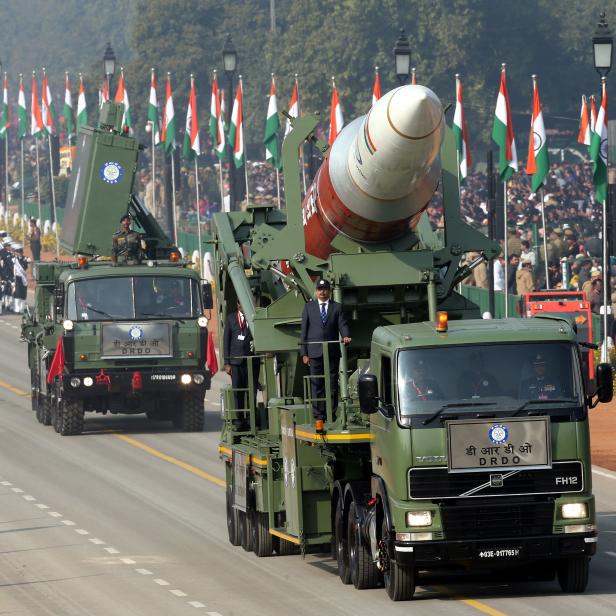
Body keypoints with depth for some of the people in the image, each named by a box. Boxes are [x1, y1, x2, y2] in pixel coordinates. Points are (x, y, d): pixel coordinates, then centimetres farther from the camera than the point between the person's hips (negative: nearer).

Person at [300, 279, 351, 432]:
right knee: (317, 386, -2)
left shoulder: (337, 307, 9)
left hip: (332, 352, 0)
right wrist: (304, 353, 1)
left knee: (332, 386, 1)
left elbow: (342, 325, 0)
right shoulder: (309, 307, 10)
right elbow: (304, 330, 8)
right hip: (315, 353, 0)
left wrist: (346, 336, -24)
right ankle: (319, 418, -1)